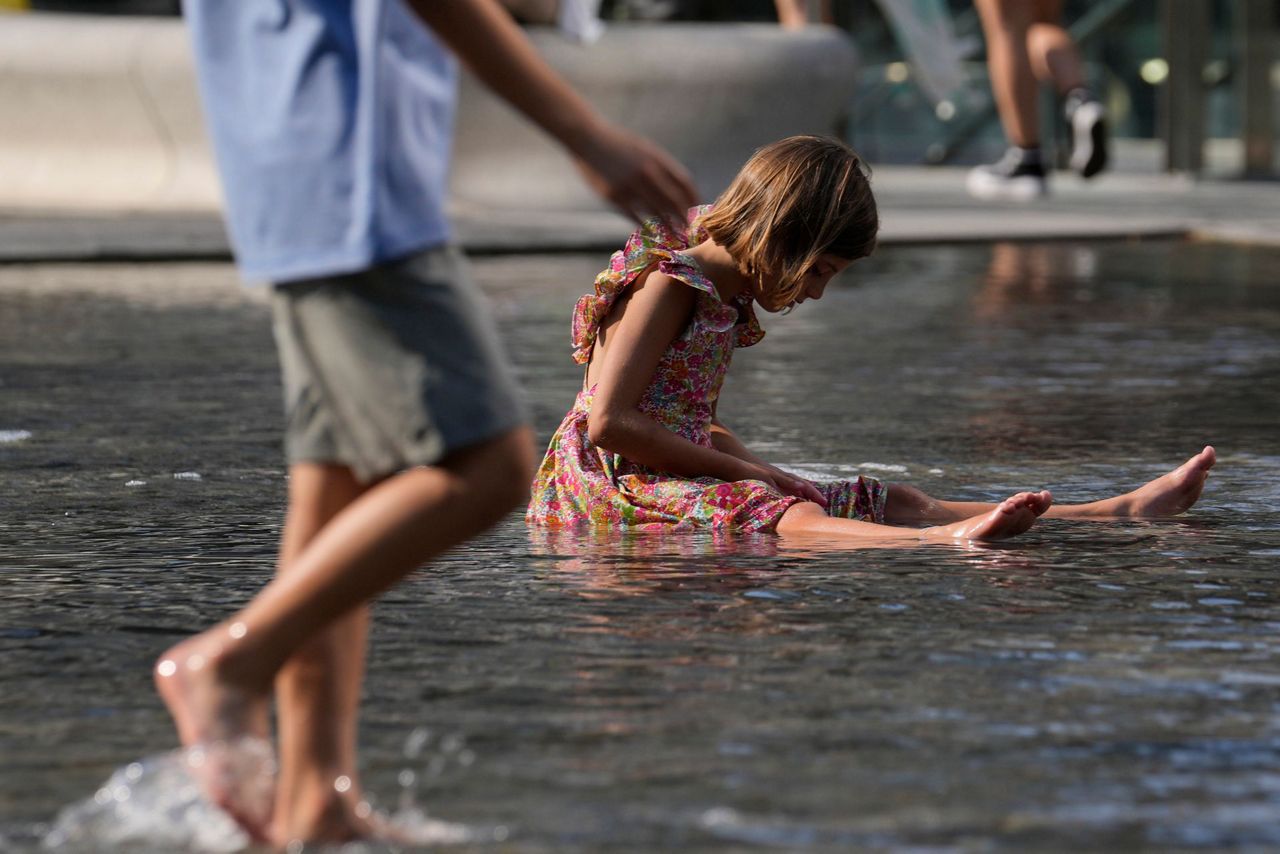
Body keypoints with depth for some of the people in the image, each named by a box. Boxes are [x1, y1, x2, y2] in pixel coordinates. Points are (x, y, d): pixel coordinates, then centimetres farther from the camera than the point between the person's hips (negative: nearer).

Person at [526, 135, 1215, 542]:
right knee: (775, 516, -37)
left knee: (894, 503, -1)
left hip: (682, 472, 9)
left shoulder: (725, 298, 16)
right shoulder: (668, 284, -14)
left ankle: (1122, 511, -7)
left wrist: (762, 472, 5)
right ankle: (947, 543, -67)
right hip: (614, 482, -9)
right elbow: (609, 421, -22)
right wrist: (743, 471, -16)